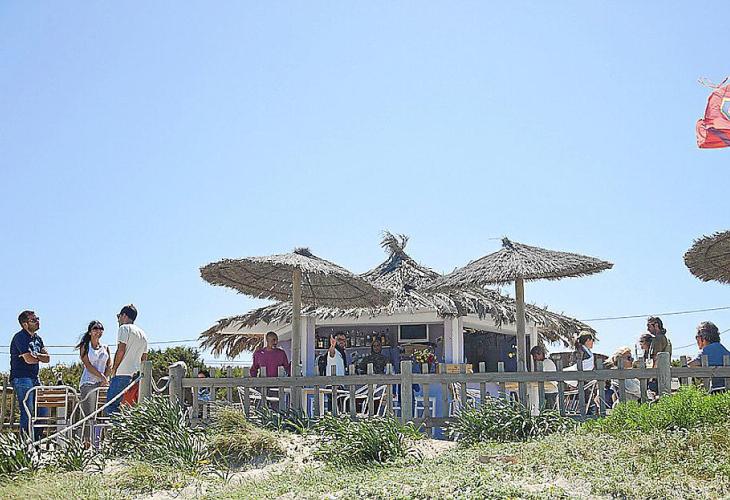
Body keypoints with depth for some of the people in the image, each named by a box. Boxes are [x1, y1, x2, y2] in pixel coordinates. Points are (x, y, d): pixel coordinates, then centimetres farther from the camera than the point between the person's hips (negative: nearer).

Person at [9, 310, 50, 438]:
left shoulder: (37, 338, 15)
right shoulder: (20, 337, -12)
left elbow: (47, 358, 8)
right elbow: (29, 360, -20)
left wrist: (35, 355, -10)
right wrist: (40, 358, 0)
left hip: (34, 378, 9)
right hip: (22, 379, -9)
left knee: (43, 410, 8)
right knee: (27, 412, -10)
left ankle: (36, 439, 17)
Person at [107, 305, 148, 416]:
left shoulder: (124, 328, 0)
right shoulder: (143, 334, 23)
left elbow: (121, 350, -12)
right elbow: (144, 359, 21)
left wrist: (113, 369, -5)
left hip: (122, 374, -8)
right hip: (136, 376, 8)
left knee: (112, 406, -9)